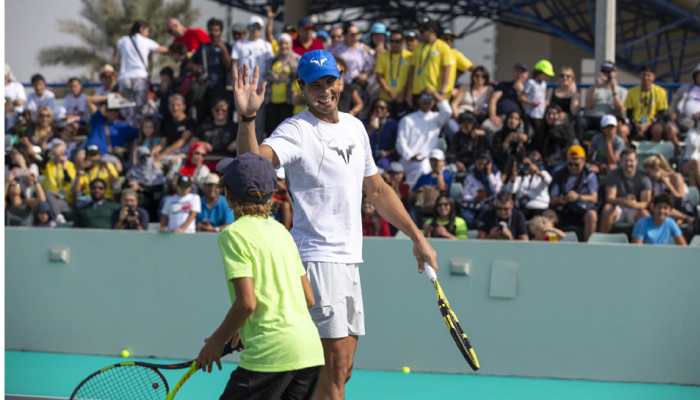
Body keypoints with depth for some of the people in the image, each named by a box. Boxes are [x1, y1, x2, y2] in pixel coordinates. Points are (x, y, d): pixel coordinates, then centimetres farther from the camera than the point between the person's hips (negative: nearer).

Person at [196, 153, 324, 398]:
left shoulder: (234, 234, -5)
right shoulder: (280, 230, 17)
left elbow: (247, 302, -14)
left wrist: (218, 340, 0)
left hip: (272, 353, -7)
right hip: (311, 351, 7)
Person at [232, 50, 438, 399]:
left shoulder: (355, 127, 14)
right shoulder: (296, 130, -9)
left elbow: (377, 190, 23)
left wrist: (417, 237, 22)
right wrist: (247, 118, -46)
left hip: (349, 259, 8)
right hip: (318, 256, -8)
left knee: (342, 368, 10)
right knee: (335, 364, -13)